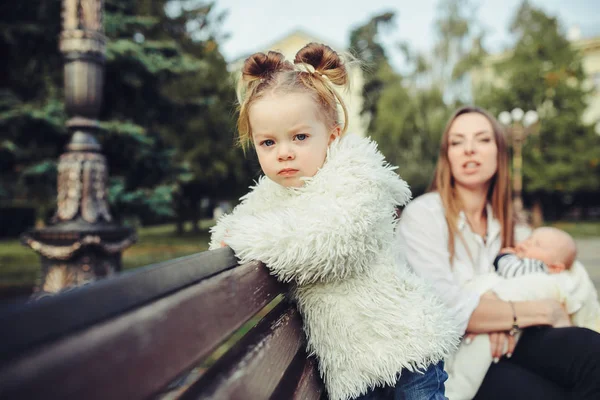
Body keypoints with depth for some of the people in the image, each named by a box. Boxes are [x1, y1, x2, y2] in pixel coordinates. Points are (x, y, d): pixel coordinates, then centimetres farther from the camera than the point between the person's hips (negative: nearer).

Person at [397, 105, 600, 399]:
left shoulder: (510, 224, 12)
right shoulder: (422, 215, -8)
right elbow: (447, 309, -20)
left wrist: (507, 323, -16)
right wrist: (546, 312, -11)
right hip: (450, 358, -5)